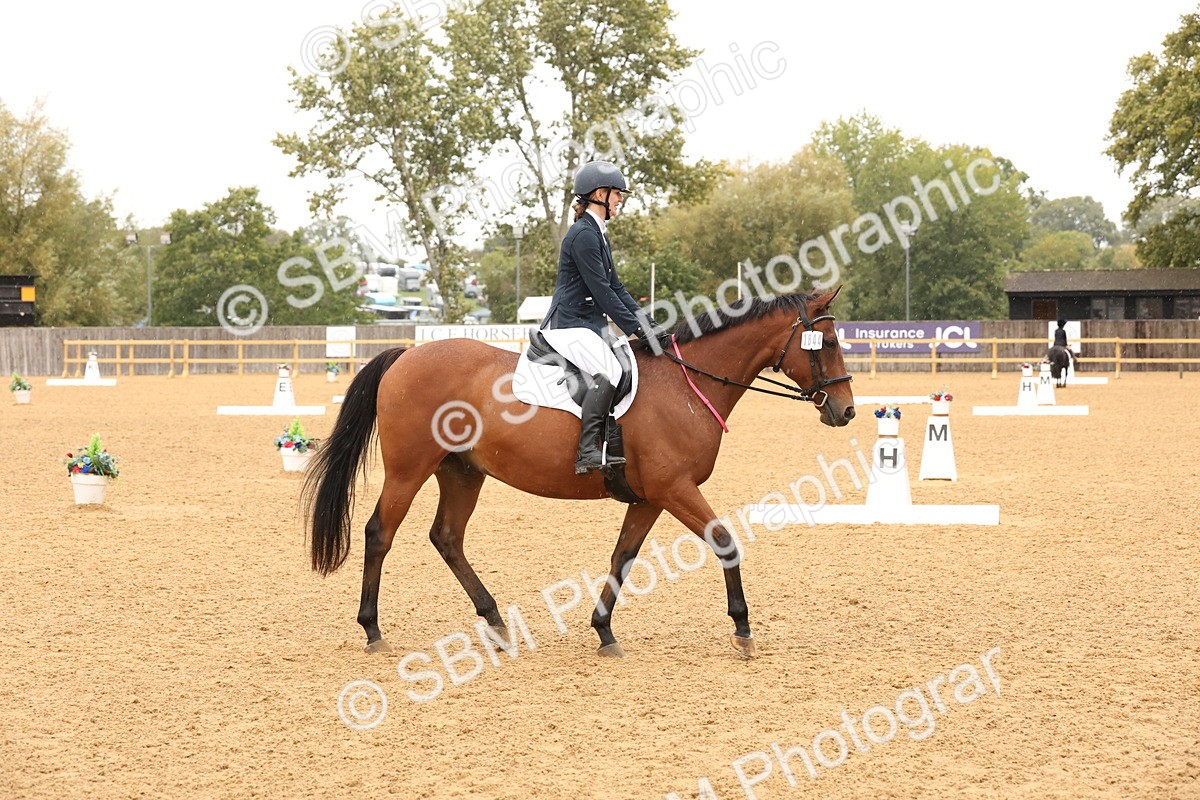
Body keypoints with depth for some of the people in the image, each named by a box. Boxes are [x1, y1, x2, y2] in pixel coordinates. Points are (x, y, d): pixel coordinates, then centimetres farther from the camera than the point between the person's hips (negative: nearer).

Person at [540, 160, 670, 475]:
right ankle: (588, 452, -29)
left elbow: (616, 288, 17)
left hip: (591, 324, 11)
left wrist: (648, 325, 9)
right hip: (568, 325, -11)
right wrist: (635, 328, -18)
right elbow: (602, 290, -19)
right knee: (608, 372, -28)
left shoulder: (598, 234, 16)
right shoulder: (583, 235, -16)